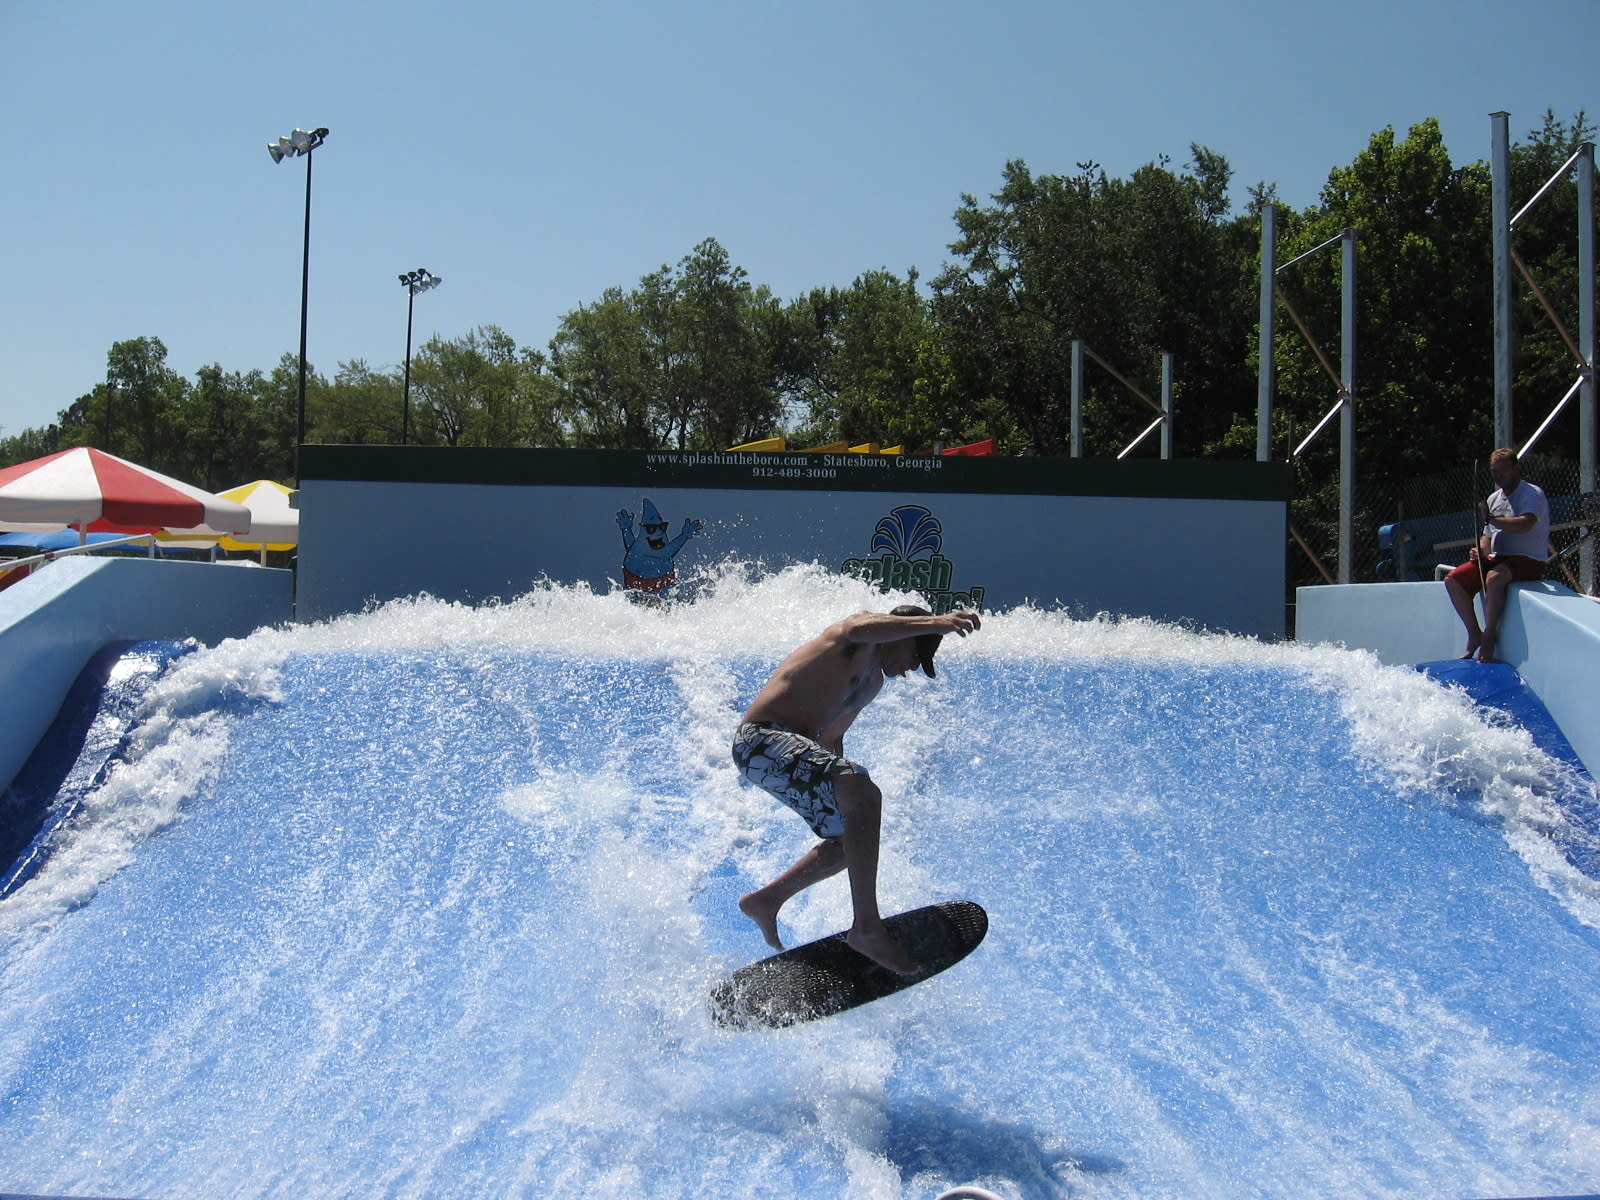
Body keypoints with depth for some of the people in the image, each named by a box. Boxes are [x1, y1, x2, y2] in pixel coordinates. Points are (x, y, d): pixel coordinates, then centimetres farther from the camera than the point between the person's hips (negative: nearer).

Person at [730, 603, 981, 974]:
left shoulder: (874, 680, 24)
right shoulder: (864, 634, -4)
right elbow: (857, 629, -32)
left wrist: (842, 790, 29)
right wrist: (935, 622, -42)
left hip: (790, 749, 11)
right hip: (763, 739, -11)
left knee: (852, 838, 15)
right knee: (865, 797, -29)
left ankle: (765, 901, 23)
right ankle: (867, 928, -28)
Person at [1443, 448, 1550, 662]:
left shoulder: (1533, 494, -7)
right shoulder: (1494, 498, 18)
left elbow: (1525, 525, -26)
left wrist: (1490, 518, -20)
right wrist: (1481, 551, -2)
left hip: (1528, 561, -8)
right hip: (1497, 559, 8)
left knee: (1494, 577, -38)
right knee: (1453, 580, -9)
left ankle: (1489, 635, -23)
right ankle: (1474, 635, -2)